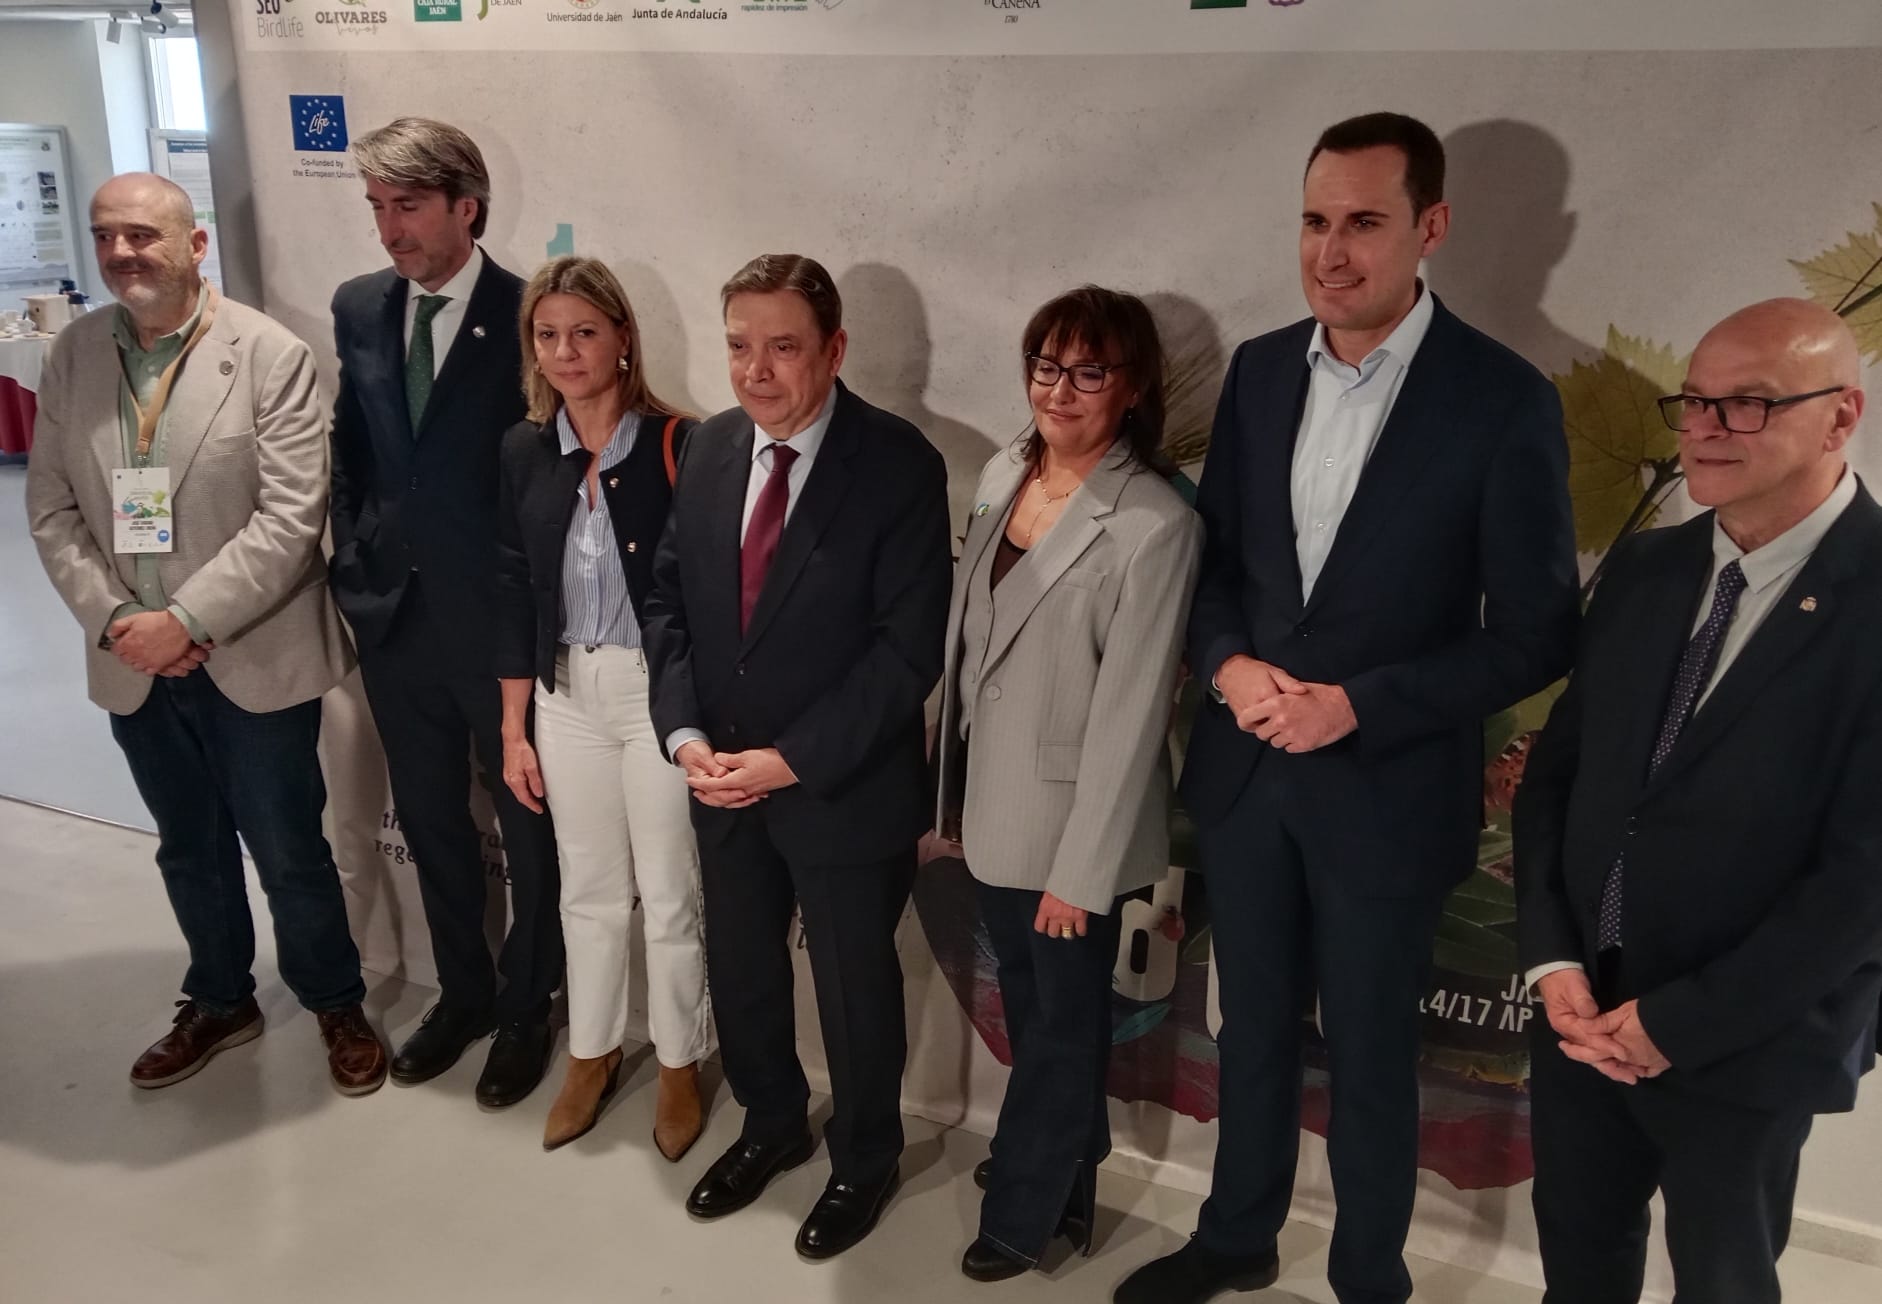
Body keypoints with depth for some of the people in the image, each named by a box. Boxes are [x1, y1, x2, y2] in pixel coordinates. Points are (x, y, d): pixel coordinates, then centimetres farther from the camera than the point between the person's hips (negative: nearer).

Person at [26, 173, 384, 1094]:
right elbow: (52, 511, 5)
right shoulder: (73, 355, 3)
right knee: (189, 849, 20)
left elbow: (291, 517, -17)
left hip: (254, 657, -4)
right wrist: (113, 620, -8)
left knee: (289, 851, 8)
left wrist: (183, 620, -20)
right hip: (134, 664, 5)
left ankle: (336, 1004, 31)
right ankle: (219, 1002, 41)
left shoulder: (270, 355, -12)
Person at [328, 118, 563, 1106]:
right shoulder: (358, 308, 4)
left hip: (504, 621, -5)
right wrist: (354, 567, 6)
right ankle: (462, 993, 39)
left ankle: (526, 1008, 32)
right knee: (429, 821, 19)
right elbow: (349, 452, 13)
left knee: (529, 825, 12)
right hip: (393, 616, 5)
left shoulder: (532, 315, -13)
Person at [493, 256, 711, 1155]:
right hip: (567, 693, 4)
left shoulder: (677, 444, -13)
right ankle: (592, 1055, 38)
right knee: (588, 889, 18)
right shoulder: (524, 451, 1)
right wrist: (513, 730, 6)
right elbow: (514, 593, 5)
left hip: (663, 690, -4)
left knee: (669, 892, 9)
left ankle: (679, 1066, 30)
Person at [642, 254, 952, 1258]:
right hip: (723, 780, 5)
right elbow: (667, 598, 5)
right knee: (737, 971, 22)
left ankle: (863, 1160, 41)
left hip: (845, 789, -5)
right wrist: (685, 733, -9)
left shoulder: (899, 465, -18)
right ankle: (772, 1125, 49)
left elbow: (909, 649, -20)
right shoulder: (709, 448, 0)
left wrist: (792, 760, -21)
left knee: (853, 987, 15)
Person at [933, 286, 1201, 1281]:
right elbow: (966, 638, 8)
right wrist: (950, 787, 11)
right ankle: (1061, 1166, 47)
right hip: (992, 803, 7)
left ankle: (1024, 1212, 36)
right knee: (1028, 1007, 23)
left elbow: (1129, 713, -20)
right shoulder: (1002, 478, 1)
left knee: (1063, 1023, 15)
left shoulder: (1156, 525, -21)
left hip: (1070, 820, -6)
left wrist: (1081, 868, -17)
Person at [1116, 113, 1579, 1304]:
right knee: (1253, 1032, 21)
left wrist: (1357, 707, -19)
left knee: (1369, 1060, 14)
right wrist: (1228, 663, -11)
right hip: (1245, 770, 4)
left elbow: (1536, 633, -12)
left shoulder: (1505, 400, -14)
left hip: (1387, 790, -4)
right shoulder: (1260, 369, 1)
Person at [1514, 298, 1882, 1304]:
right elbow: (1556, 768, 4)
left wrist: (1679, 1022, -17)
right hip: (1584, 1006, 5)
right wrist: (1553, 960, -6)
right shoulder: (1644, 566, 1)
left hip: (1746, 1045, -5)